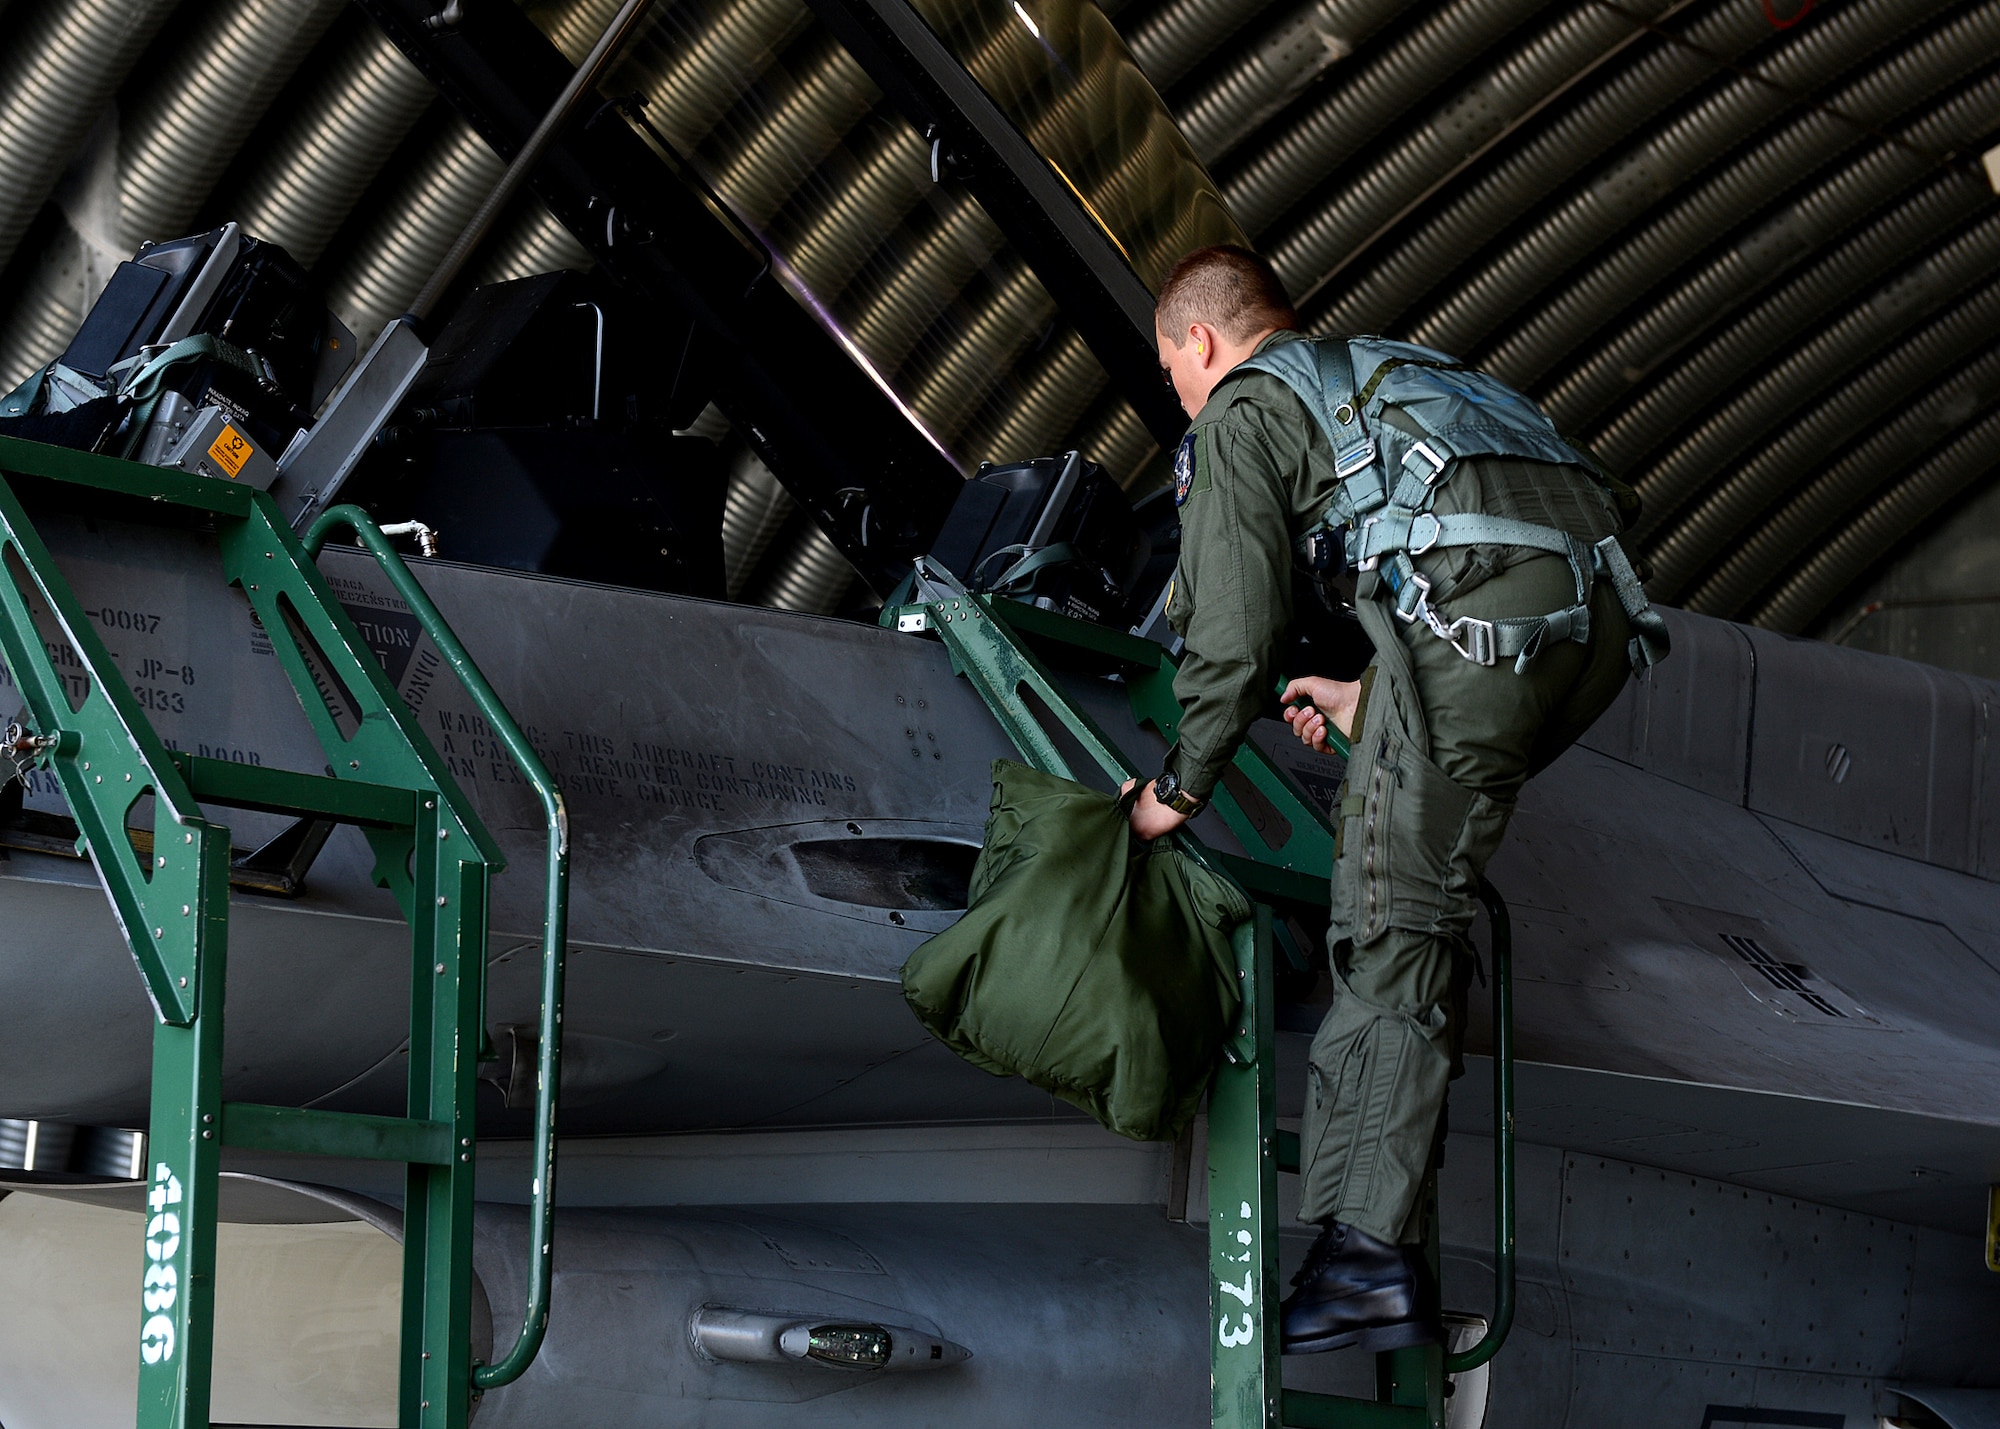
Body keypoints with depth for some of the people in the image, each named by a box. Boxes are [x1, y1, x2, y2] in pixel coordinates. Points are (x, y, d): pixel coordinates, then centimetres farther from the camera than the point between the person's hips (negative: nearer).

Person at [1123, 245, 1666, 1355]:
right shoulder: (1383, 372, 40)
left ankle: (1368, 1252, -18)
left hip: (1485, 614, -8)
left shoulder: (1243, 411, 15)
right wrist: (1373, 700, 53)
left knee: (1391, 926, -9)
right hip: (1604, 610, 8)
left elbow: (1235, 635, 5)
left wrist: (1180, 786, 18)